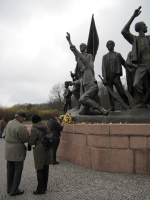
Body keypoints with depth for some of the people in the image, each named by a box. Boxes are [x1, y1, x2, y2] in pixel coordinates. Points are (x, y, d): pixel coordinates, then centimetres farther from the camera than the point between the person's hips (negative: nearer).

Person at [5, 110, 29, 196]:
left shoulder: (9, 123, 3)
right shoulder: (21, 127, -23)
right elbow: (26, 139, -16)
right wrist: (28, 132, 3)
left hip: (9, 150, 8)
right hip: (17, 151, -8)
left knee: (10, 170, 17)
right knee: (18, 171, 5)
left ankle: (9, 189, 29)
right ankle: (14, 190, 13)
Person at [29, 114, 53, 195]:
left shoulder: (34, 129, -14)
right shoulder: (45, 127, 5)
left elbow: (31, 142, -12)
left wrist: (29, 136, 7)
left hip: (39, 151, -7)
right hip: (47, 150, 7)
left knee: (39, 170, 5)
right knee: (45, 168, 15)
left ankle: (40, 189, 14)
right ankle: (44, 186, 28)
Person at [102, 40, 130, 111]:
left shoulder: (118, 55, 15)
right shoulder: (105, 56, 17)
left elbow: (124, 63, 17)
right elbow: (103, 67, 8)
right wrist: (104, 78, -4)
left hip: (116, 76, -2)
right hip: (108, 77, 2)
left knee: (121, 91, -9)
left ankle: (127, 104, 4)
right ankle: (112, 107, 3)